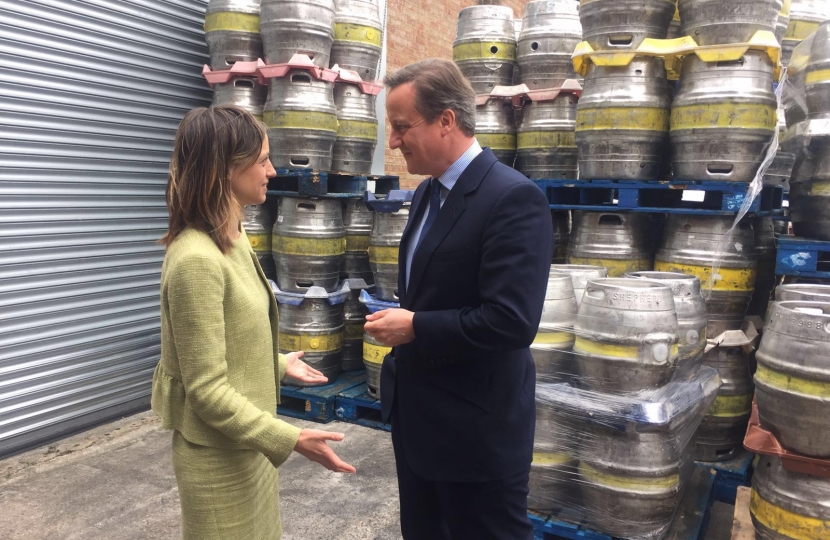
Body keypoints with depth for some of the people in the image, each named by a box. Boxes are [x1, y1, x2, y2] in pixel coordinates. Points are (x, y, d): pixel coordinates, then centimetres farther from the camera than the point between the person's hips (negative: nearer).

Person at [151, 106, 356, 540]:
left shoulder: (232, 240, 3)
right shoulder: (195, 258, -26)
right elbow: (206, 389, -24)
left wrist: (278, 364, 23)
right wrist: (290, 439, -25)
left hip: (244, 439, 9)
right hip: (220, 453, -9)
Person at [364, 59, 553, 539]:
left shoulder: (514, 198, -21)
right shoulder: (427, 193, 8)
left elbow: (512, 321, -28)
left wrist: (415, 328, -19)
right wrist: (398, 321, 2)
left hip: (478, 431, -9)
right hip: (419, 417, 9)